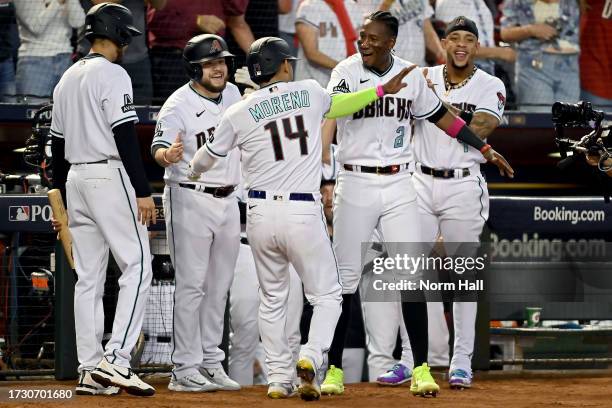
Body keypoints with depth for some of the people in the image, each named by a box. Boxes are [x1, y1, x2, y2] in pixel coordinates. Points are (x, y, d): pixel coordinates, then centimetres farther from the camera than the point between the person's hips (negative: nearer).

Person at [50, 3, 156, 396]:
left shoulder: (67, 79, 17)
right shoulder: (112, 75, -9)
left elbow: (58, 143, 19)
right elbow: (125, 137, -16)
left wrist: (60, 197, 22)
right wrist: (143, 192, -17)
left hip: (76, 179, 9)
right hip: (110, 176, -9)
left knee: (89, 276, 8)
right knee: (137, 265, -7)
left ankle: (90, 371, 6)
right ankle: (116, 359, -17)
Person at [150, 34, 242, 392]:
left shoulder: (232, 94, 6)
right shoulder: (178, 105, -15)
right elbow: (159, 148, -29)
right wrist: (168, 155, -51)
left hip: (228, 201, 7)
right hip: (190, 200, -7)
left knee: (219, 286, 11)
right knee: (192, 285, -7)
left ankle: (211, 362, 18)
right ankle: (185, 369, -5)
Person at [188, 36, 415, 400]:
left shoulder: (239, 113, 2)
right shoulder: (310, 92, 3)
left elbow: (207, 158, 16)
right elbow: (338, 105, 25)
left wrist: (193, 173, 39)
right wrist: (381, 91, 42)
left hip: (261, 215, 2)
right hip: (304, 213, -2)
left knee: (272, 298, 17)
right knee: (327, 295, 8)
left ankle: (279, 377, 12)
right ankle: (312, 356, -17)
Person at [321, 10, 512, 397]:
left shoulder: (412, 75, 5)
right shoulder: (347, 72, -6)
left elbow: (441, 116, 18)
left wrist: (485, 148, 20)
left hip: (399, 185, 3)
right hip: (355, 184, -3)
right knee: (345, 277, 0)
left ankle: (421, 369, 2)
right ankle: (334, 369, 9)